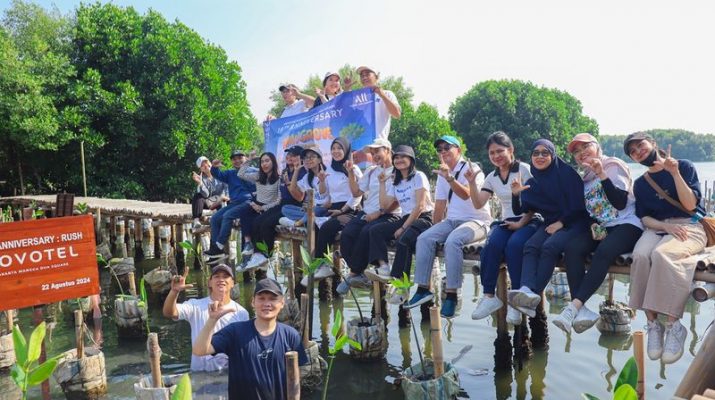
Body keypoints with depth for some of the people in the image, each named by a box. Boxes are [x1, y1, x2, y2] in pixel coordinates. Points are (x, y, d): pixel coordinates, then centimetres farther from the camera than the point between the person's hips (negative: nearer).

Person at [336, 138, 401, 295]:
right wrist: (350, 172, 10)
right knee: (346, 234, -22)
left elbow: (397, 200, -8)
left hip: (389, 215, -6)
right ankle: (360, 275, -16)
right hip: (367, 213, 6)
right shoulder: (371, 171, 21)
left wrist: (379, 213, -15)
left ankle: (354, 274, -18)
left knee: (366, 232, -33)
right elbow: (356, 192, 19)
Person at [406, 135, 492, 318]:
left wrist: (449, 178, -40)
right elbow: (440, 206, 19)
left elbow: (466, 195, -26)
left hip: (476, 221, -6)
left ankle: (451, 294, -28)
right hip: (451, 220, 7)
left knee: (452, 241, -34)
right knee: (424, 238, -17)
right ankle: (423, 288, -14)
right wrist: (436, 231, 15)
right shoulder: (442, 174, 16)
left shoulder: (472, 169, -6)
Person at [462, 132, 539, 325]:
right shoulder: (492, 177, 14)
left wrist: (521, 223, -15)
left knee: (514, 245, -35)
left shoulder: (524, 169, -1)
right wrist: (472, 182, -7)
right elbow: (478, 204, 5)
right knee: (492, 245, -29)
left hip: (529, 222, -4)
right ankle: (489, 296, -24)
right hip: (506, 222, 4)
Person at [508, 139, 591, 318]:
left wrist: (561, 222, -12)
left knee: (549, 246, -33)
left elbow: (579, 204, -5)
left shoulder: (567, 173, -3)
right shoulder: (532, 182, 12)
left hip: (574, 222, -4)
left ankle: (535, 295, -38)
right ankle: (527, 291, -47)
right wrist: (515, 194, -11)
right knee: (530, 246, -26)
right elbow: (519, 211, 7)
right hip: (550, 223, 5)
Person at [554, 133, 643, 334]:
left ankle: (574, 306, -41)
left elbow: (620, 203, -10)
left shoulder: (613, 165, 2)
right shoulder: (585, 178, 20)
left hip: (626, 224, -5)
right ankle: (581, 310, -36)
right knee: (572, 248, -25)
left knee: (604, 251, -35)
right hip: (597, 227, 5)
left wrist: (602, 174, -15)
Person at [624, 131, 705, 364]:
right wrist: (665, 226, -12)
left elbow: (690, 205, -5)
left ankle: (673, 325, -29)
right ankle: (652, 323, -28)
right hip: (657, 228, 3)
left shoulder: (684, 166, 6)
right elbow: (644, 217, 9)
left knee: (662, 254, -37)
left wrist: (675, 173, -14)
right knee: (640, 255, -33)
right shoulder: (640, 184, 17)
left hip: (689, 226, -3)